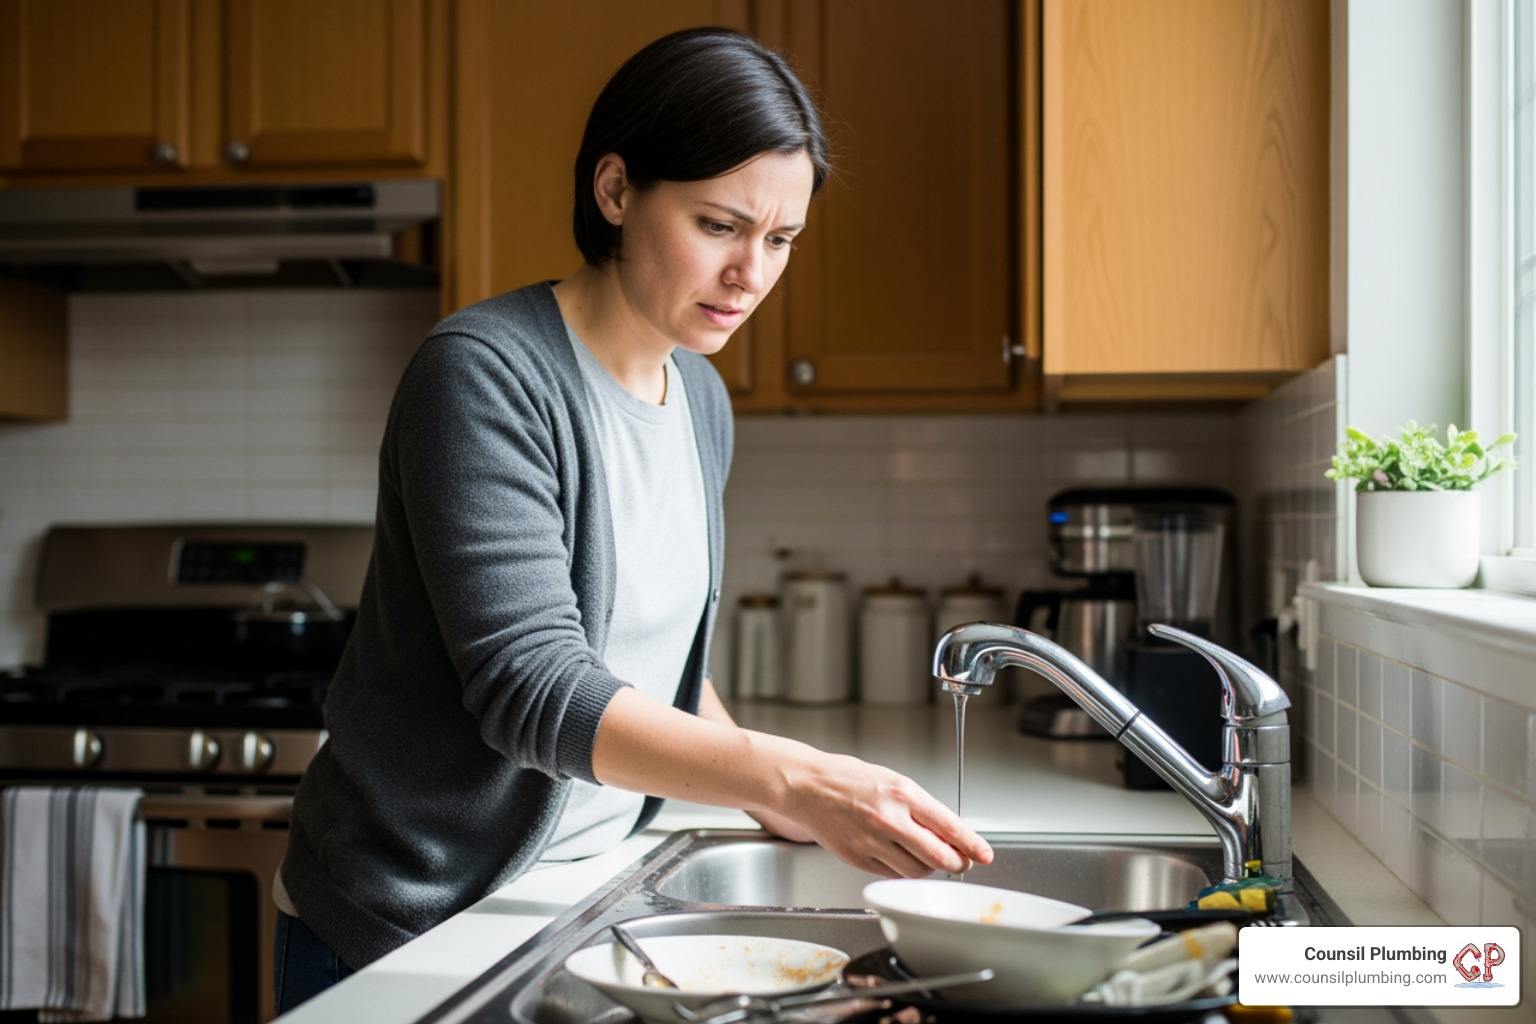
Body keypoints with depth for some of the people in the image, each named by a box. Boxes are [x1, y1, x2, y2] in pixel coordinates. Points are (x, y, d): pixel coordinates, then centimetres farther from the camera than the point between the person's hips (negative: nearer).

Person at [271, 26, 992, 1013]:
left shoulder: (702, 401, 4)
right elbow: (531, 689, -28)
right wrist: (790, 775, -37)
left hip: (584, 908, 7)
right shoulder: (483, 375, -20)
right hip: (405, 922, -7)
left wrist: (772, 794, -1)